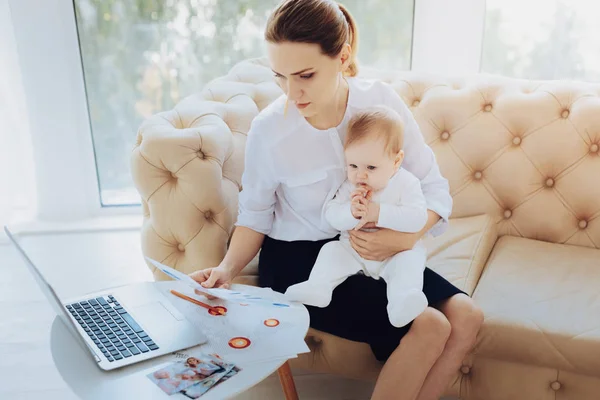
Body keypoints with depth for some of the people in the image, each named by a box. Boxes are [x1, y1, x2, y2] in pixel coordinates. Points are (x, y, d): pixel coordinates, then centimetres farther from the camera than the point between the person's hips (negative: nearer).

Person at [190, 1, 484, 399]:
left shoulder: (381, 101, -12)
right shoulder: (268, 130, -17)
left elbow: (434, 189, -6)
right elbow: (255, 215, -2)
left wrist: (404, 239, -24)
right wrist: (228, 268, -18)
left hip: (370, 250, 4)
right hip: (298, 261, -4)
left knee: (466, 316, -14)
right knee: (428, 328, -20)